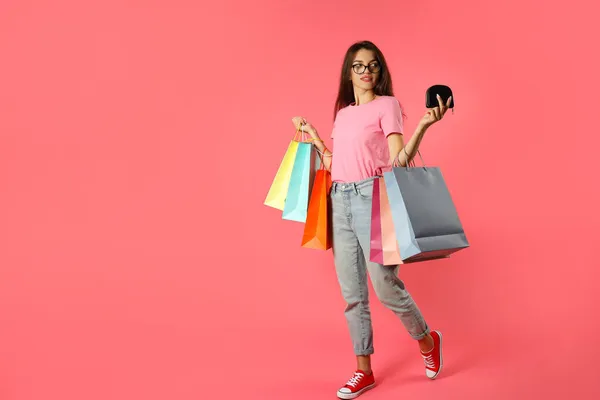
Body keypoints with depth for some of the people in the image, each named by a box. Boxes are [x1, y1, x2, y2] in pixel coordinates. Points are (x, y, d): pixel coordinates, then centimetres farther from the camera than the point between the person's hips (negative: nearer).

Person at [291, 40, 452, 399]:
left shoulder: (387, 104, 1)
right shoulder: (343, 112, 18)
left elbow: (399, 160, -10)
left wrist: (424, 125, -21)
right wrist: (312, 136, 24)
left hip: (370, 196, -6)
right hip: (340, 201, 6)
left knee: (385, 285, -4)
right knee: (352, 293, 7)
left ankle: (427, 341, 25)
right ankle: (364, 371, 19)